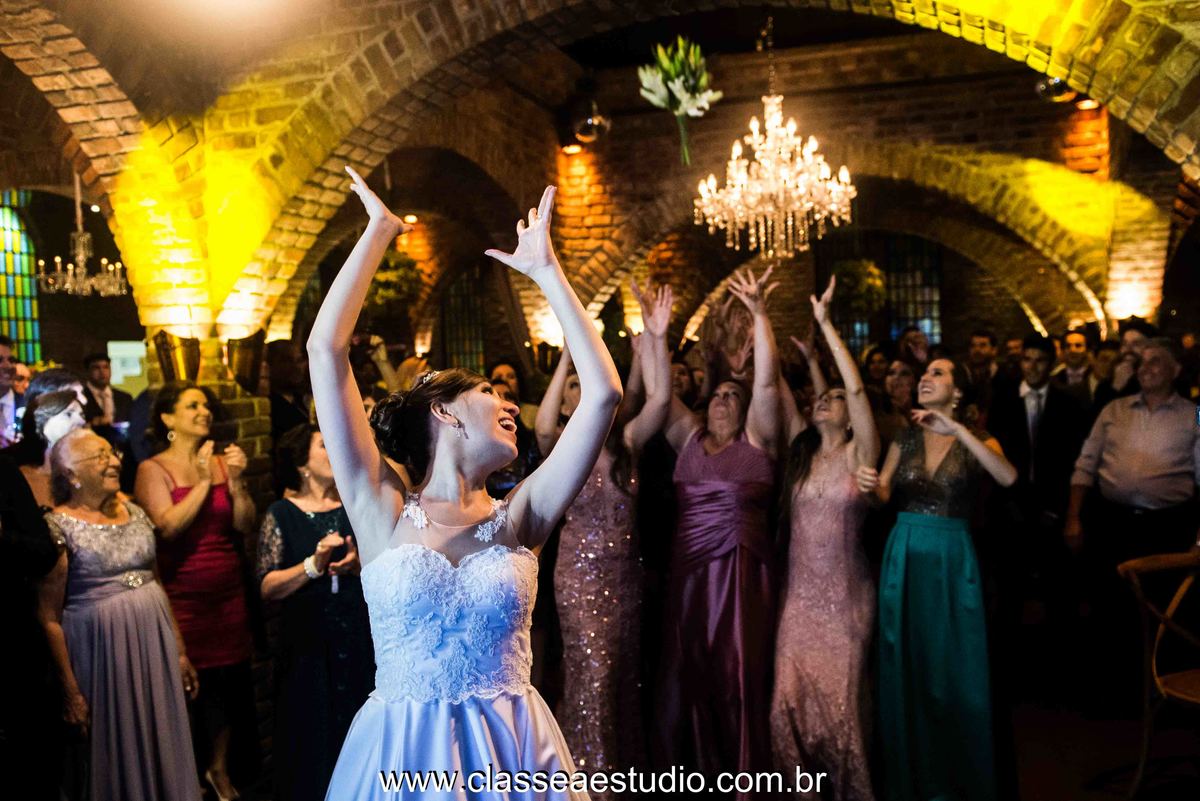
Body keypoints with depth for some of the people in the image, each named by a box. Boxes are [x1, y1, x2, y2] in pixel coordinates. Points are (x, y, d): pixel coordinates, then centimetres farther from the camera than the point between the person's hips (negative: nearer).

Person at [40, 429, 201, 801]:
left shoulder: (134, 512, 7)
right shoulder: (59, 527, -9)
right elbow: (50, 618, -9)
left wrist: (180, 651, 12)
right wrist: (72, 691, -11)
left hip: (157, 644, 5)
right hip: (101, 650, -5)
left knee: (163, 745, 12)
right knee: (118, 753, 8)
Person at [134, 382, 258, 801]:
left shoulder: (222, 461, 4)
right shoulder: (153, 469, -5)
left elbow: (246, 526, 0)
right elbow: (167, 527, -18)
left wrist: (236, 481, -13)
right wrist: (203, 482, -17)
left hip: (229, 591, 4)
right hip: (182, 596, -4)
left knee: (228, 681, 11)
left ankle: (220, 767, 29)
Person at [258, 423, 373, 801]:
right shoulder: (281, 515, 0)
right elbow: (268, 587, -7)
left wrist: (358, 564, -16)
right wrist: (313, 565, -19)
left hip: (360, 644, 1)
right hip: (307, 649, -1)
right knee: (313, 742, 7)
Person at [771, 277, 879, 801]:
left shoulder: (859, 454, -5)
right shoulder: (800, 453, 6)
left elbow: (857, 387, -18)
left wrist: (825, 324, -21)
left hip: (845, 595, -3)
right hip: (799, 593, 3)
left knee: (840, 697, 6)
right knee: (791, 697, 1)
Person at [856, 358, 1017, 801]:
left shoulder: (977, 441, 1)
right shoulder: (904, 439, 9)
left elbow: (1008, 477, -20)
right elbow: (882, 496, 1)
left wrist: (955, 428, -23)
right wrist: (870, 484, -22)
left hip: (952, 560, -2)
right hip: (904, 557, 3)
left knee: (954, 669, 4)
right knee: (905, 668, 9)